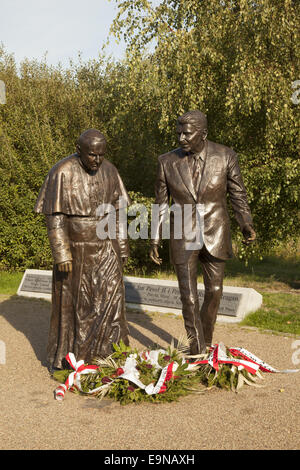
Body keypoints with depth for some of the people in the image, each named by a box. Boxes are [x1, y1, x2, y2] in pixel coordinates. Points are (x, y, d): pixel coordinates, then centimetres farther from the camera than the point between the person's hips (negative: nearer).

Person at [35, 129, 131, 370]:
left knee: (111, 298, 0)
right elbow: (54, 217, -14)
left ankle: (109, 353, 15)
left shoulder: (109, 170, 1)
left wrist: (122, 246, 8)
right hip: (75, 248, -4)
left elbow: (117, 211, 8)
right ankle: (62, 357, 25)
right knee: (72, 302, 8)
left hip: (105, 247, 4)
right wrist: (61, 254, -18)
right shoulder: (62, 173, -14)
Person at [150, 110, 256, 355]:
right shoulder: (167, 161, -7)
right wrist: (155, 240, 2)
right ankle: (197, 353, 13)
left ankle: (205, 340, 38)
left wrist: (246, 225, -15)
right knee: (189, 297, -2)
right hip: (183, 236, -1)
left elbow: (238, 194, 0)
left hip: (215, 234, 1)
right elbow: (161, 203, 1)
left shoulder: (226, 156, -10)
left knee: (214, 291, 13)